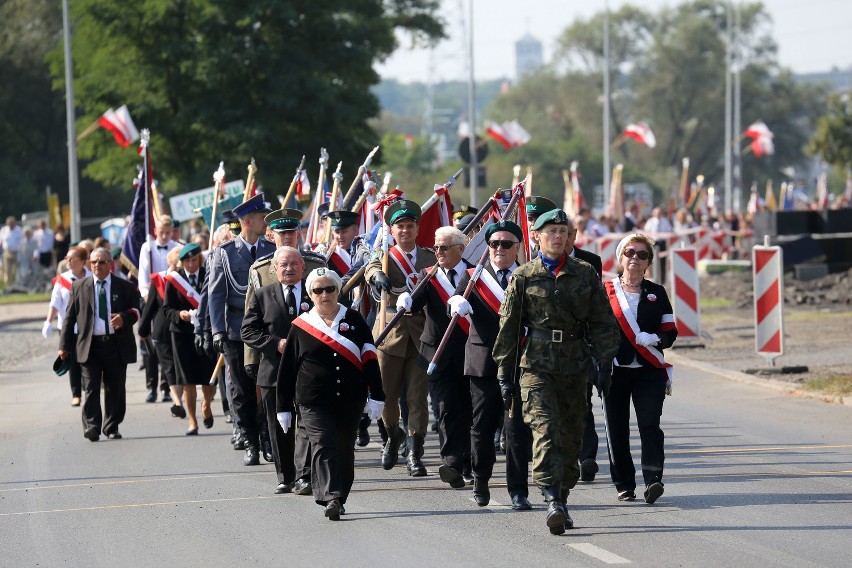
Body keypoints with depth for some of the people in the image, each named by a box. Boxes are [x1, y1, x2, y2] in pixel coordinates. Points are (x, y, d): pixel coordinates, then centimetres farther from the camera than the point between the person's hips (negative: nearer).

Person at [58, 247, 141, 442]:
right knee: (91, 388, -7)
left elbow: (136, 309, 5)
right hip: (90, 345, -1)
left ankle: (112, 427, 15)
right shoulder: (79, 287, 9)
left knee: (115, 388, 6)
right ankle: (92, 428, -6)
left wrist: (124, 318, -19)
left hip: (117, 345, 1)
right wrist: (64, 345, 4)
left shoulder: (125, 287, 7)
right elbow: (70, 317, 9)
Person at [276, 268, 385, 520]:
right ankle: (330, 498, -25)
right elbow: (287, 369, 7)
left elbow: (369, 359, 5)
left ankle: (339, 498, 21)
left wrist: (376, 395, -1)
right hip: (313, 402, -2)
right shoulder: (300, 327, 3)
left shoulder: (354, 320, 6)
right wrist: (284, 407, 5)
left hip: (350, 401, 2)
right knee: (323, 445, -15)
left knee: (345, 449, 9)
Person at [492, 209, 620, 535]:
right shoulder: (523, 277, 3)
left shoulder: (585, 274, 8)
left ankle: (561, 501, 21)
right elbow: (508, 327, 6)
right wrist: (504, 373, 3)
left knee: (571, 436, 8)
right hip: (536, 365, -3)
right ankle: (552, 501, -28)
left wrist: (604, 360, -1)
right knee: (544, 430, -18)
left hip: (575, 367, 3)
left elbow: (603, 322, 10)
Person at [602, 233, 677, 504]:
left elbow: (670, 332, 10)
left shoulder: (657, 293, 11)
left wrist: (655, 339, -12)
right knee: (617, 429, 2)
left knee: (649, 425, -13)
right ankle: (624, 484, 13)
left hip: (649, 371, 0)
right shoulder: (605, 291, 6)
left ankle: (653, 480, -22)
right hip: (614, 370, 0)